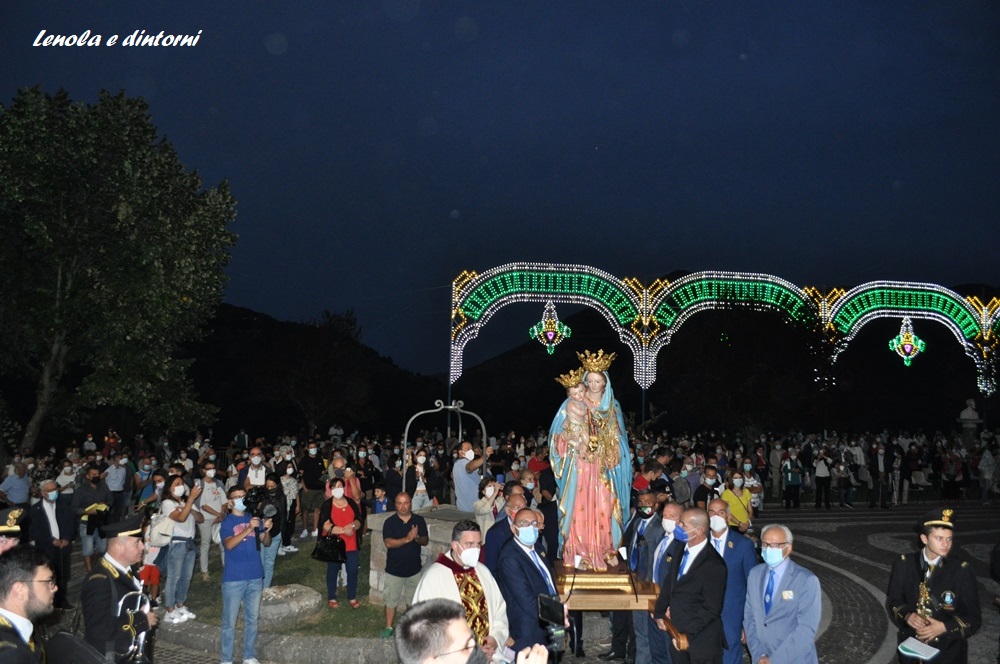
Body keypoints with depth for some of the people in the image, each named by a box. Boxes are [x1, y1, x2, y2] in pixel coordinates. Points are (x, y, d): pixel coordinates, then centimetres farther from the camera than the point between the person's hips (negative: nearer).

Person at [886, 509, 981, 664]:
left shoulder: (962, 571, -7)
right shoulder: (904, 565, -3)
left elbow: (973, 618, -5)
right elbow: (893, 601, 2)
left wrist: (944, 627, -19)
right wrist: (907, 616, -17)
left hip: (949, 651, -1)